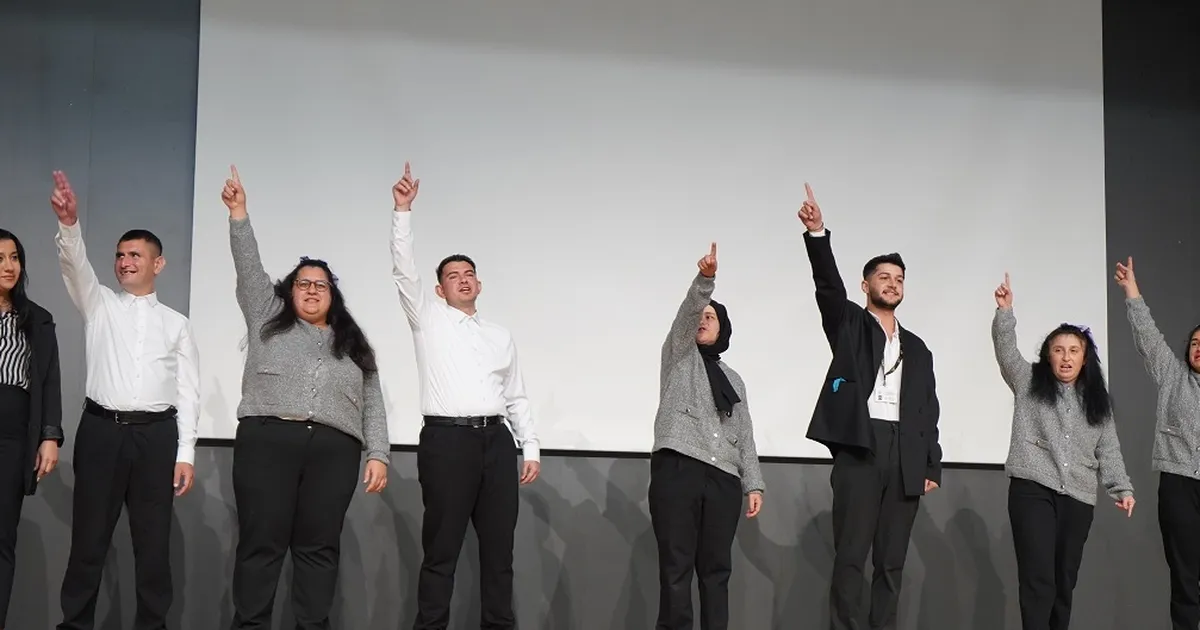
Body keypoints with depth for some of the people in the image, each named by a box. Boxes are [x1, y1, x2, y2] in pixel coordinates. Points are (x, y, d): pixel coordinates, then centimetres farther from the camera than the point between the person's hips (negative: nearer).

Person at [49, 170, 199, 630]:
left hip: (157, 434, 0)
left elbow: (187, 392, 7)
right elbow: (75, 265, -8)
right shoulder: (99, 304, 12)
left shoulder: (177, 324, 12)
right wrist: (69, 224, -29)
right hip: (101, 429, 0)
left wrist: (185, 453, -2)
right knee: (88, 538, 2)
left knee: (153, 541, 4)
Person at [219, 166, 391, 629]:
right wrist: (238, 214, 2)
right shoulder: (267, 319, 20)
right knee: (261, 544, -3)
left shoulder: (352, 345, 21)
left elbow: (373, 405, 14)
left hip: (333, 451, 1)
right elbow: (249, 269, 10)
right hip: (267, 442, -1)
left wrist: (377, 454, 2)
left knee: (318, 548, 1)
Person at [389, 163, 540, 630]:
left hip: (497, 439, 4)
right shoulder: (428, 319, 10)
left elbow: (516, 398, 19)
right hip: (447, 439, -4)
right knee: (442, 548, -3)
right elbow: (403, 270, -3)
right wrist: (403, 210, -13)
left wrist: (531, 449, 10)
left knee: (498, 547, 5)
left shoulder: (500, 336, 21)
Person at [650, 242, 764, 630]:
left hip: (723, 479, 4)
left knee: (716, 570, 1)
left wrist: (753, 484, 8)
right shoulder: (679, 355, 14)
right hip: (676, 470, -4)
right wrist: (705, 278, -23)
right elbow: (686, 312, -6)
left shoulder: (733, 379, 25)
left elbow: (744, 436, 20)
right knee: (676, 567, -7)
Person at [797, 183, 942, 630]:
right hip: (859, 449, -4)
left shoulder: (917, 349, 20)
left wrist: (932, 467, 6)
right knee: (850, 556, -7)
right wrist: (817, 233, -25)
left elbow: (929, 411, 16)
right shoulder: (849, 324, 10)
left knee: (892, 561, 4)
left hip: (905, 458, 4)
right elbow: (828, 284, -8)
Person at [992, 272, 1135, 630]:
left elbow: (1109, 450, 13)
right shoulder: (1029, 383, 9)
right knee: (1038, 579, -13)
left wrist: (1121, 488, 2)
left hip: (1078, 498, 4)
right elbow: (1006, 349, -5)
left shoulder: (1096, 401, 16)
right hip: (1032, 490, -4)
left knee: (1065, 581, 7)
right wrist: (1005, 311, -19)